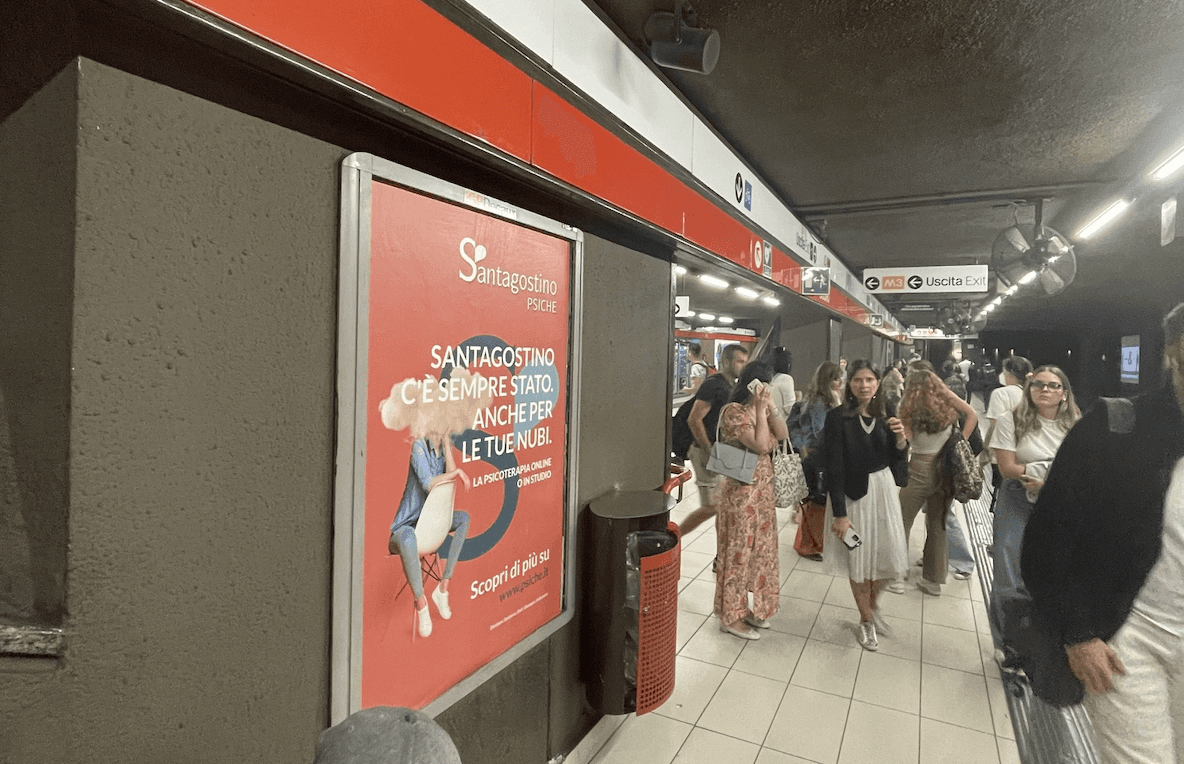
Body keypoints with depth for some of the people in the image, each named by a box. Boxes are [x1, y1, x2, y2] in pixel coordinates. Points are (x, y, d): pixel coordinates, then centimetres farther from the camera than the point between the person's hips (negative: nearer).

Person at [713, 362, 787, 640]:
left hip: (762, 489, 9)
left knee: (759, 549, 17)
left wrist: (769, 407, -8)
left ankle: (747, 608, 33)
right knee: (738, 551, 3)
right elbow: (761, 445, -24)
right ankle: (731, 616, 18)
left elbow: (782, 435, 0)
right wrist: (760, 409, -19)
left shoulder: (760, 408, 10)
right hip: (741, 491, -9)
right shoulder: (734, 411, -17)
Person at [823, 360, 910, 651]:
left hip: (884, 490, 4)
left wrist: (901, 438, -15)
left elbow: (898, 459, 6)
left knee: (887, 556, 13)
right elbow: (834, 468, -16)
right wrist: (839, 513, -16)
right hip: (853, 494, -4)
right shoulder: (838, 417, -15)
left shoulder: (886, 414, 0)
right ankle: (866, 620, 33)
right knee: (859, 558, 9)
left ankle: (873, 604, 43)